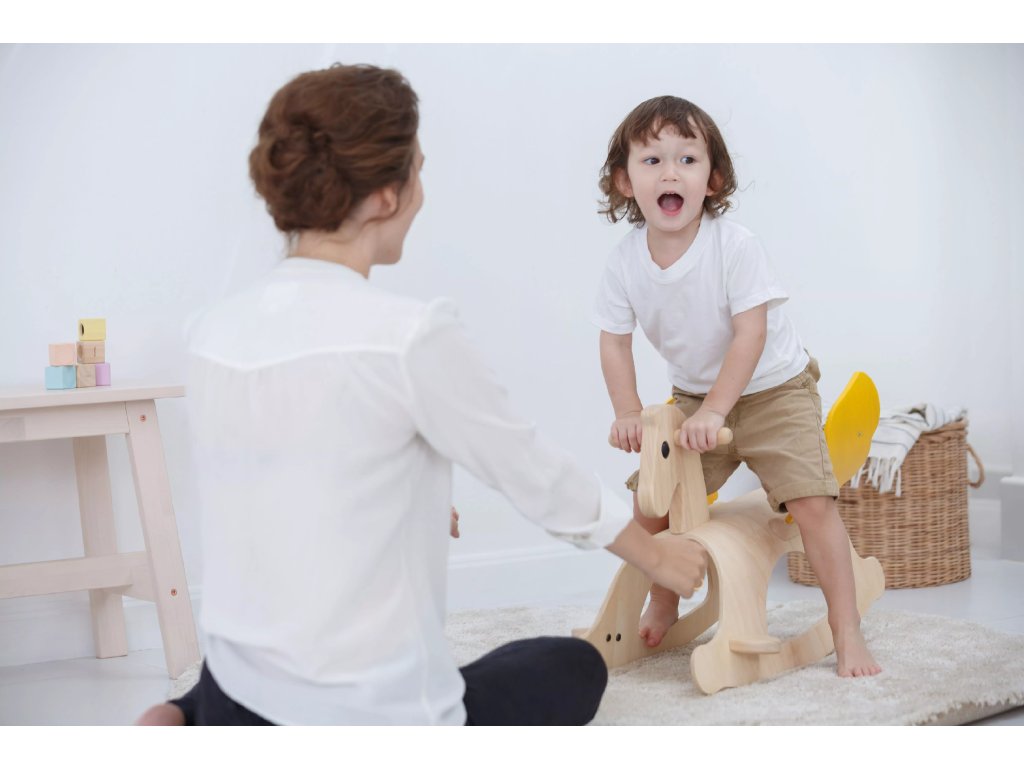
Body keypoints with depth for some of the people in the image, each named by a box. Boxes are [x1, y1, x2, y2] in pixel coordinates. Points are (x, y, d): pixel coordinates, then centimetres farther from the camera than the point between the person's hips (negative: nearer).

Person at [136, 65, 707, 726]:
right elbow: (535, 474, -6)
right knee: (574, 667, 23)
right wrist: (655, 554, 12)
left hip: (234, 697, 6)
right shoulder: (410, 336, -21)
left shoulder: (214, 333, -2)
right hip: (365, 714, -6)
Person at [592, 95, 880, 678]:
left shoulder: (736, 246, -25)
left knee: (812, 501, -16)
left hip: (773, 388, -4)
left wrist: (714, 412, -29)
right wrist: (628, 413, -14)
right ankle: (663, 609, 27)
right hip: (694, 395, 5)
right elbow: (615, 340, -3)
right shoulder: (626, 262, -12)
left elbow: (750, 333, -26)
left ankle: (848, 632, -3)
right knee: (650, 498, 1)